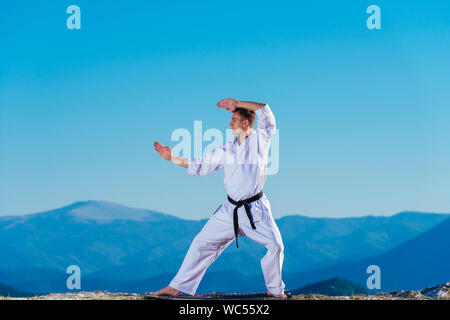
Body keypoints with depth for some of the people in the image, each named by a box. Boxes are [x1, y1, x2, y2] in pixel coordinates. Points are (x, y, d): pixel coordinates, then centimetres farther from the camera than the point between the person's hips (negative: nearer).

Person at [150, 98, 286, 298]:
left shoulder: (260, 139, 0)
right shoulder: (227, 150, 10)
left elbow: (265, 111, -10)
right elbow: (199, 165, 14)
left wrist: (238, 103, -9)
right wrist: (172, 157, 8)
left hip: (255, 209, -4)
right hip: (230, 211, 4)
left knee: (275, 245, -12)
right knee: (202, 243, 2)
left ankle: (275, 290, 12)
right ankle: (176, 287, 8)